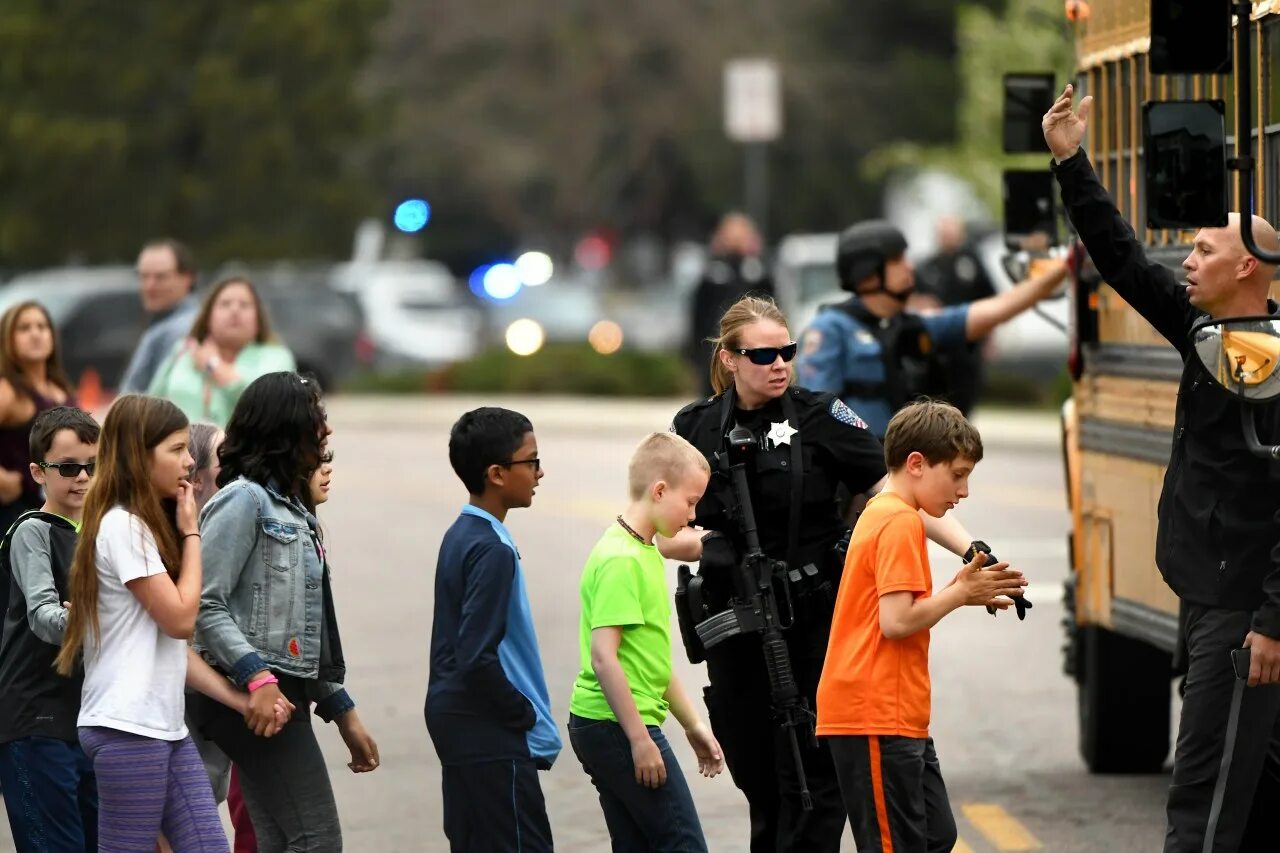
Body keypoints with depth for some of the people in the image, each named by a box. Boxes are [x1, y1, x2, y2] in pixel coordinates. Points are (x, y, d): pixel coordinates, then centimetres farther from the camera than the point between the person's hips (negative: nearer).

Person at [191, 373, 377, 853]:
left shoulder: (291, 509, 20)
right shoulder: (244, 499, -8)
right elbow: (205, 605, -16)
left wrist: (343, 711, 22)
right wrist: (257, 678, -26)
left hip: (284, 694, 9)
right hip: (253, 698, -9)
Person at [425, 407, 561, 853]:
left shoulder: (460, 536, 10)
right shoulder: (492, 550, -19)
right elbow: (478, 658, -24)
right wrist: (527, 715, -11)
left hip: (455, 719, 10)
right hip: (490, 736, -10)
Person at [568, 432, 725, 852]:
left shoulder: (646, 555, 16)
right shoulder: (620, 560, -15)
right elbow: (603, 657, -22)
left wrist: (693, 724, 23)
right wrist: (640, 739, -22)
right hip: (617, 726, -10)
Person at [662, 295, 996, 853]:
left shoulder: (818, 417, -3)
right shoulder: (696, 429, 5)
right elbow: (663, 535, 6)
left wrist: (972, 550, -22)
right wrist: (707, 544, -16)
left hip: (816, 624, -3)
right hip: (736, 634, 3)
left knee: (811, 783, -6)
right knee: (759, 781, 10)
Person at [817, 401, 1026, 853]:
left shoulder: (880, 514, 18)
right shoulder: (901, 522, -13)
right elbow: (896, 621, -21)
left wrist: (964, 589, 8)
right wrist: (961, 593, -10)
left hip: (896, 717, 10)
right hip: (877, 718, -10)